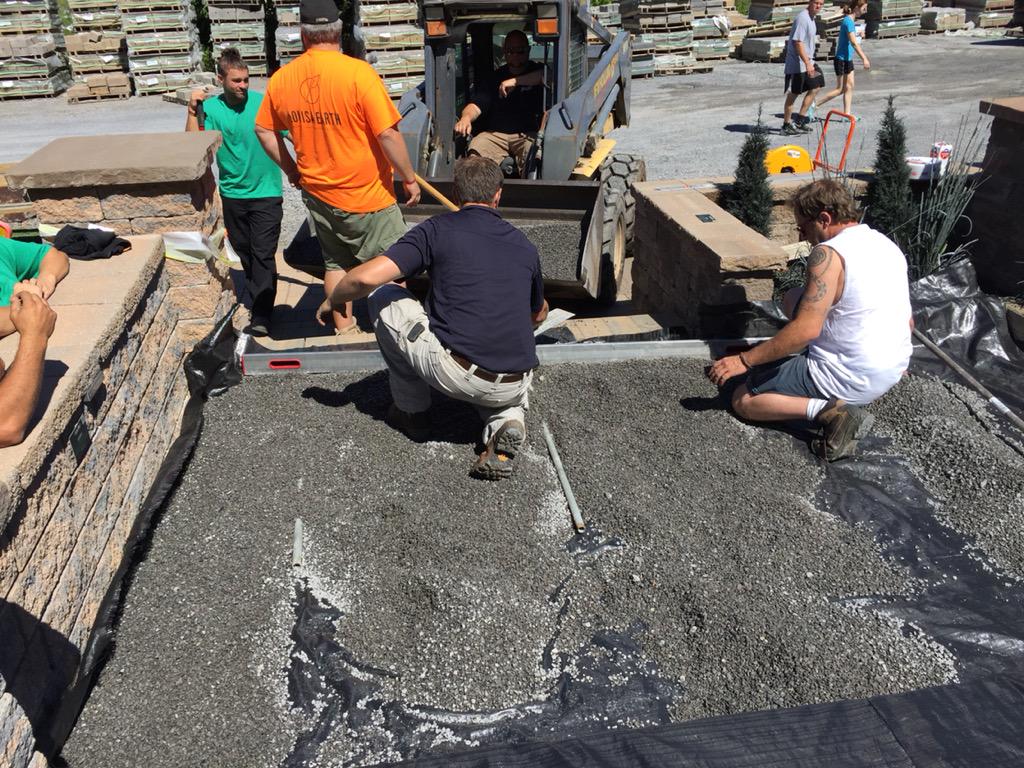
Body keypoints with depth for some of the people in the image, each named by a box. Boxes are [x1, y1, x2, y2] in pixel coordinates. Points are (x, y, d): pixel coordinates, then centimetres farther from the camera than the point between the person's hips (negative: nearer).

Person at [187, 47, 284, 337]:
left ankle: (261, 317, -8)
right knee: (245, 253, 15)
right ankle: (257, 301, 33)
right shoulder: (211, 107, -1)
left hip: (266, 193, -3)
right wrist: (192, 111, -17)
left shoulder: (265, 103, -8)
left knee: (263, 255, -8)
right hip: (232, 194, 4)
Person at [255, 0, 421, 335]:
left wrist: (291, 169, 20)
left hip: (318, 194, 6)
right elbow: (388, 135, -20)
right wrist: (410, 179, -9)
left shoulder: (281, 78, -2)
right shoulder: (358, 72, -19)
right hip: (367, 196, -5)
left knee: (336, 263, 20)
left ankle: (343, 329, 29)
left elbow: (264, 130, 10)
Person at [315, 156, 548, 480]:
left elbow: (368, 277, -9)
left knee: (384, 297, 15)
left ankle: (412, 411, 24)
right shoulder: (524, 245, 15)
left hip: (455, 376, -4)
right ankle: (508, 421, 6)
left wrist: (332, 301, 13)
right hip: (514, 388, 5)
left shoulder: (439, 229, 1)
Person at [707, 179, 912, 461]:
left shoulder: (828, 253, -18)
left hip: (848, 380, -9)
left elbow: (806, 329, -26)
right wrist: (893, 362, 34)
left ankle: (828, 411, -13)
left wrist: (744, 360, -19)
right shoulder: (887, 244, 8)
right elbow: (907, 322, 16)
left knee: (742, 401, 7)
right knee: (794, 299, 23)